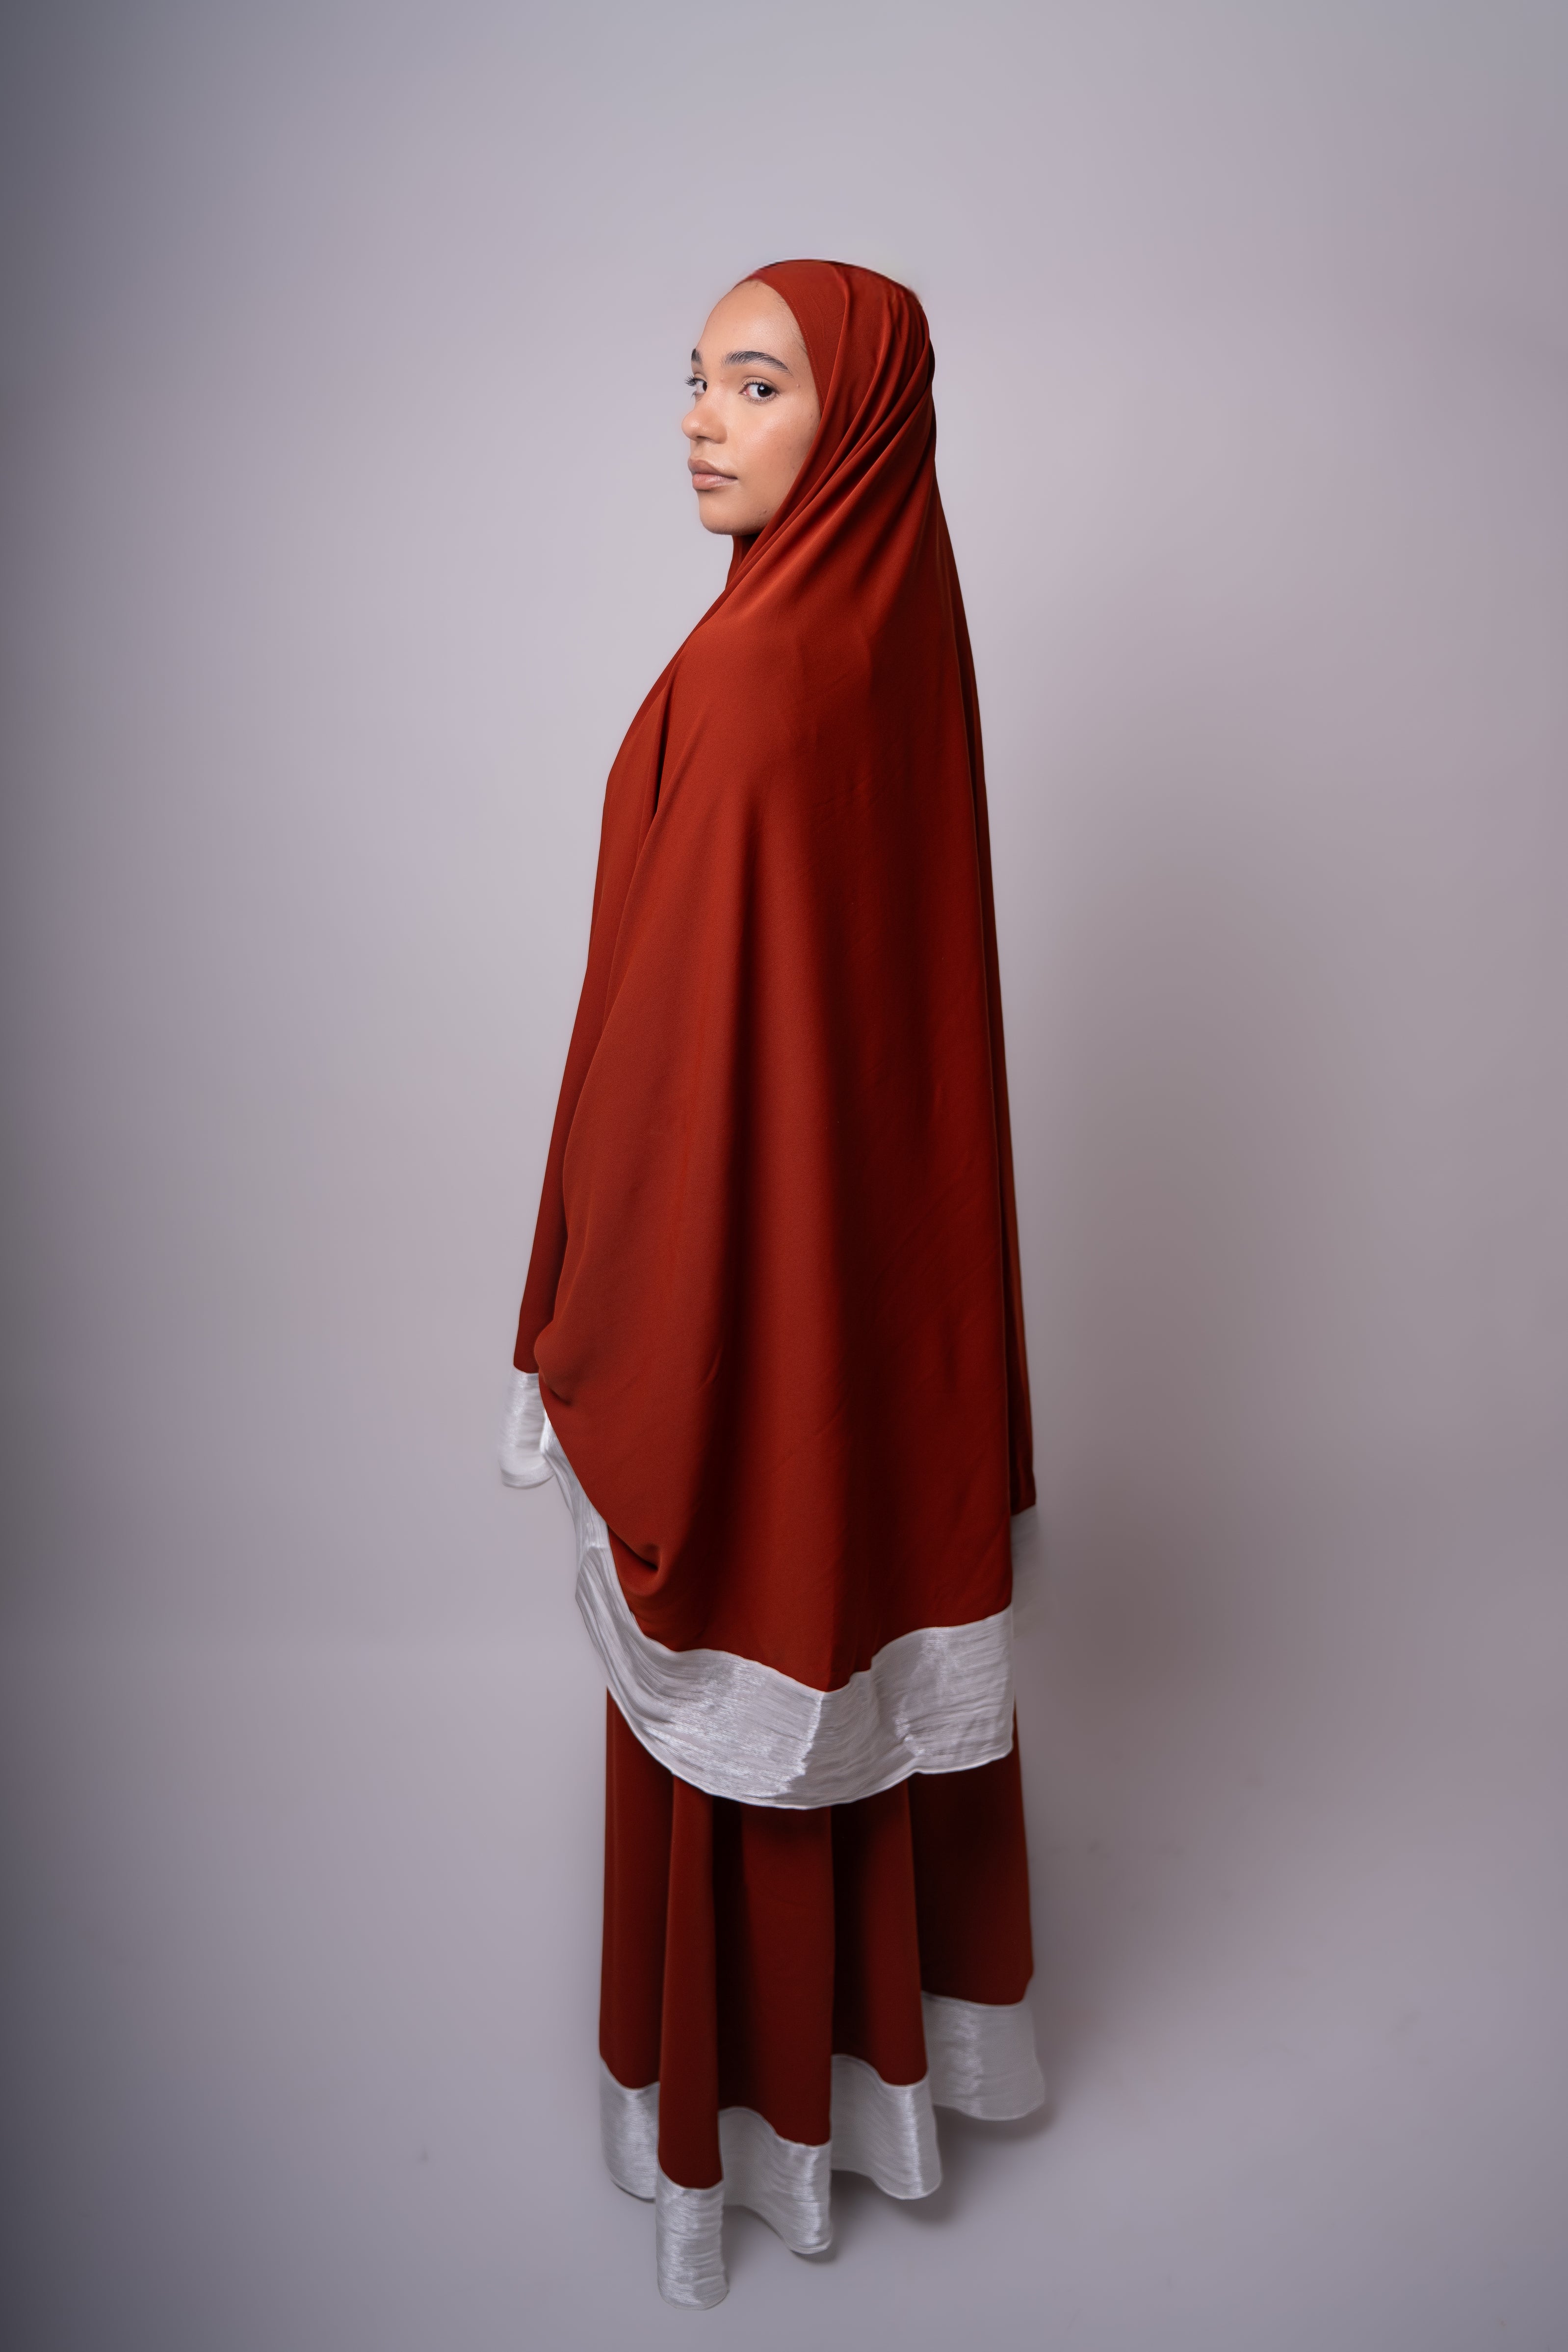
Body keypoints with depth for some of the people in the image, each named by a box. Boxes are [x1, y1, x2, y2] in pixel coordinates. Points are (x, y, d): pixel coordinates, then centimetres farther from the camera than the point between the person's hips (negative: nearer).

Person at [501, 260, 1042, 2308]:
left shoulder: (762, 676, -23)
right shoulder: (897, 624, 5)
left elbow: (683, 1017, -22)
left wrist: (587, 1332, -12)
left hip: (744, 1252, -9)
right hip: (890, 1234, 9)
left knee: (740, 1631, 10)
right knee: (870, 1568, 22)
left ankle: (758, 2088, 33)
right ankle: (898, 2003, 45)